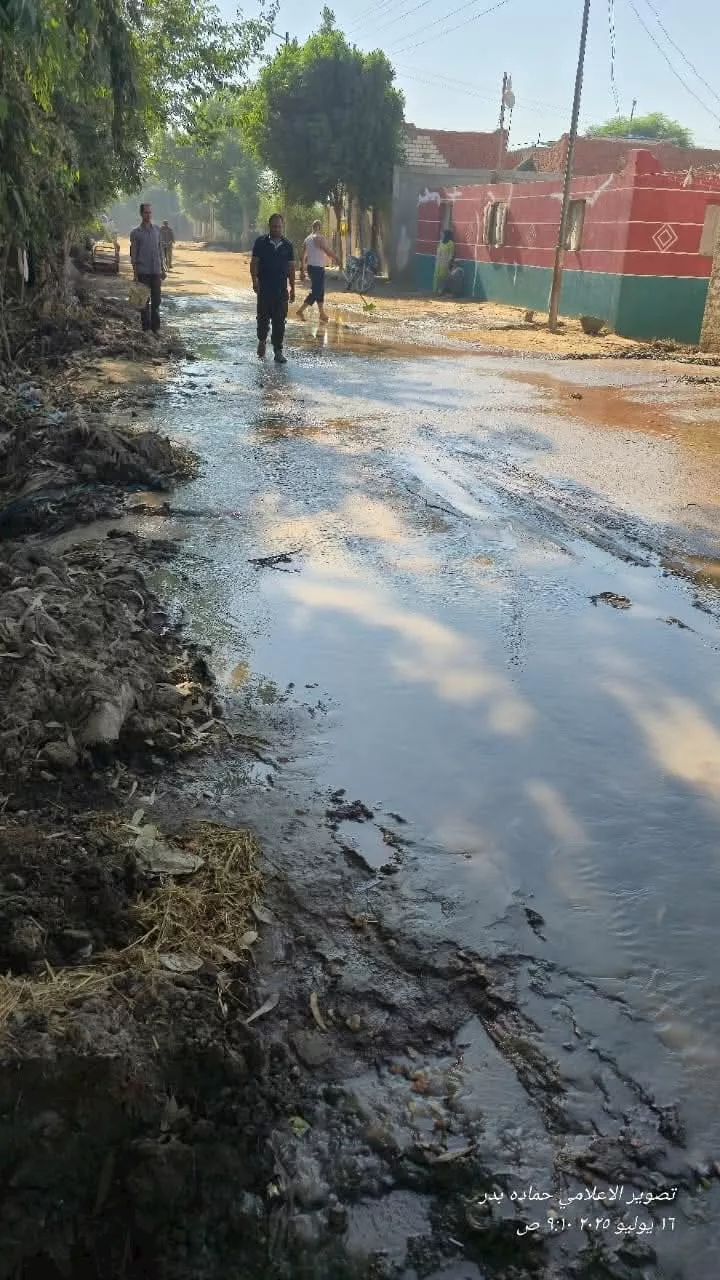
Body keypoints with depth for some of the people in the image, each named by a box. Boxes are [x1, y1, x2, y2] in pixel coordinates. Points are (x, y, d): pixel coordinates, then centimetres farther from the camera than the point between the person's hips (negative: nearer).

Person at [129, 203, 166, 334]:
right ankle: (146, 327, 7)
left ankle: (156, 327, 12)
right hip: (143, 271, -3)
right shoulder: (136, 233, -1)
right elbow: (133, 254, -1)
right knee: (145, 300, 1)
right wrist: (135, 274, -6)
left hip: (156, 271, 3)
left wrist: (163, 269, 10)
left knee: (156, 300, 4)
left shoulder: (157, 230, 9)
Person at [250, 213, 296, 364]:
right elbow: (254, 263, 1)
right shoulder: (261, 242, 2)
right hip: (264, 289, -1)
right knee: (263, 318, 3)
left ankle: (278, 351, 2)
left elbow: (291, 268, 11)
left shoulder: (287, 245, 8)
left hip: (281, 289, 1)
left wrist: (292, 288, 7)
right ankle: (262, 341, 30)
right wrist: (255, 279, -14)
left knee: (279, 321, -2)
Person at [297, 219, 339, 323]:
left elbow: (302, 257, 14)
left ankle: (322, 313, 19)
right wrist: (337, 260, -2)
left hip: (310, 267, 9)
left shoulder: (307, 239, 12)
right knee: (316, 291, -6)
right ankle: (301, 310, -11)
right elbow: (328, 252, -16)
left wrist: (302, 270, 18)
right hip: (318, 268, -9)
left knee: (320, 291, 16)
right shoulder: (319, 238, -14)